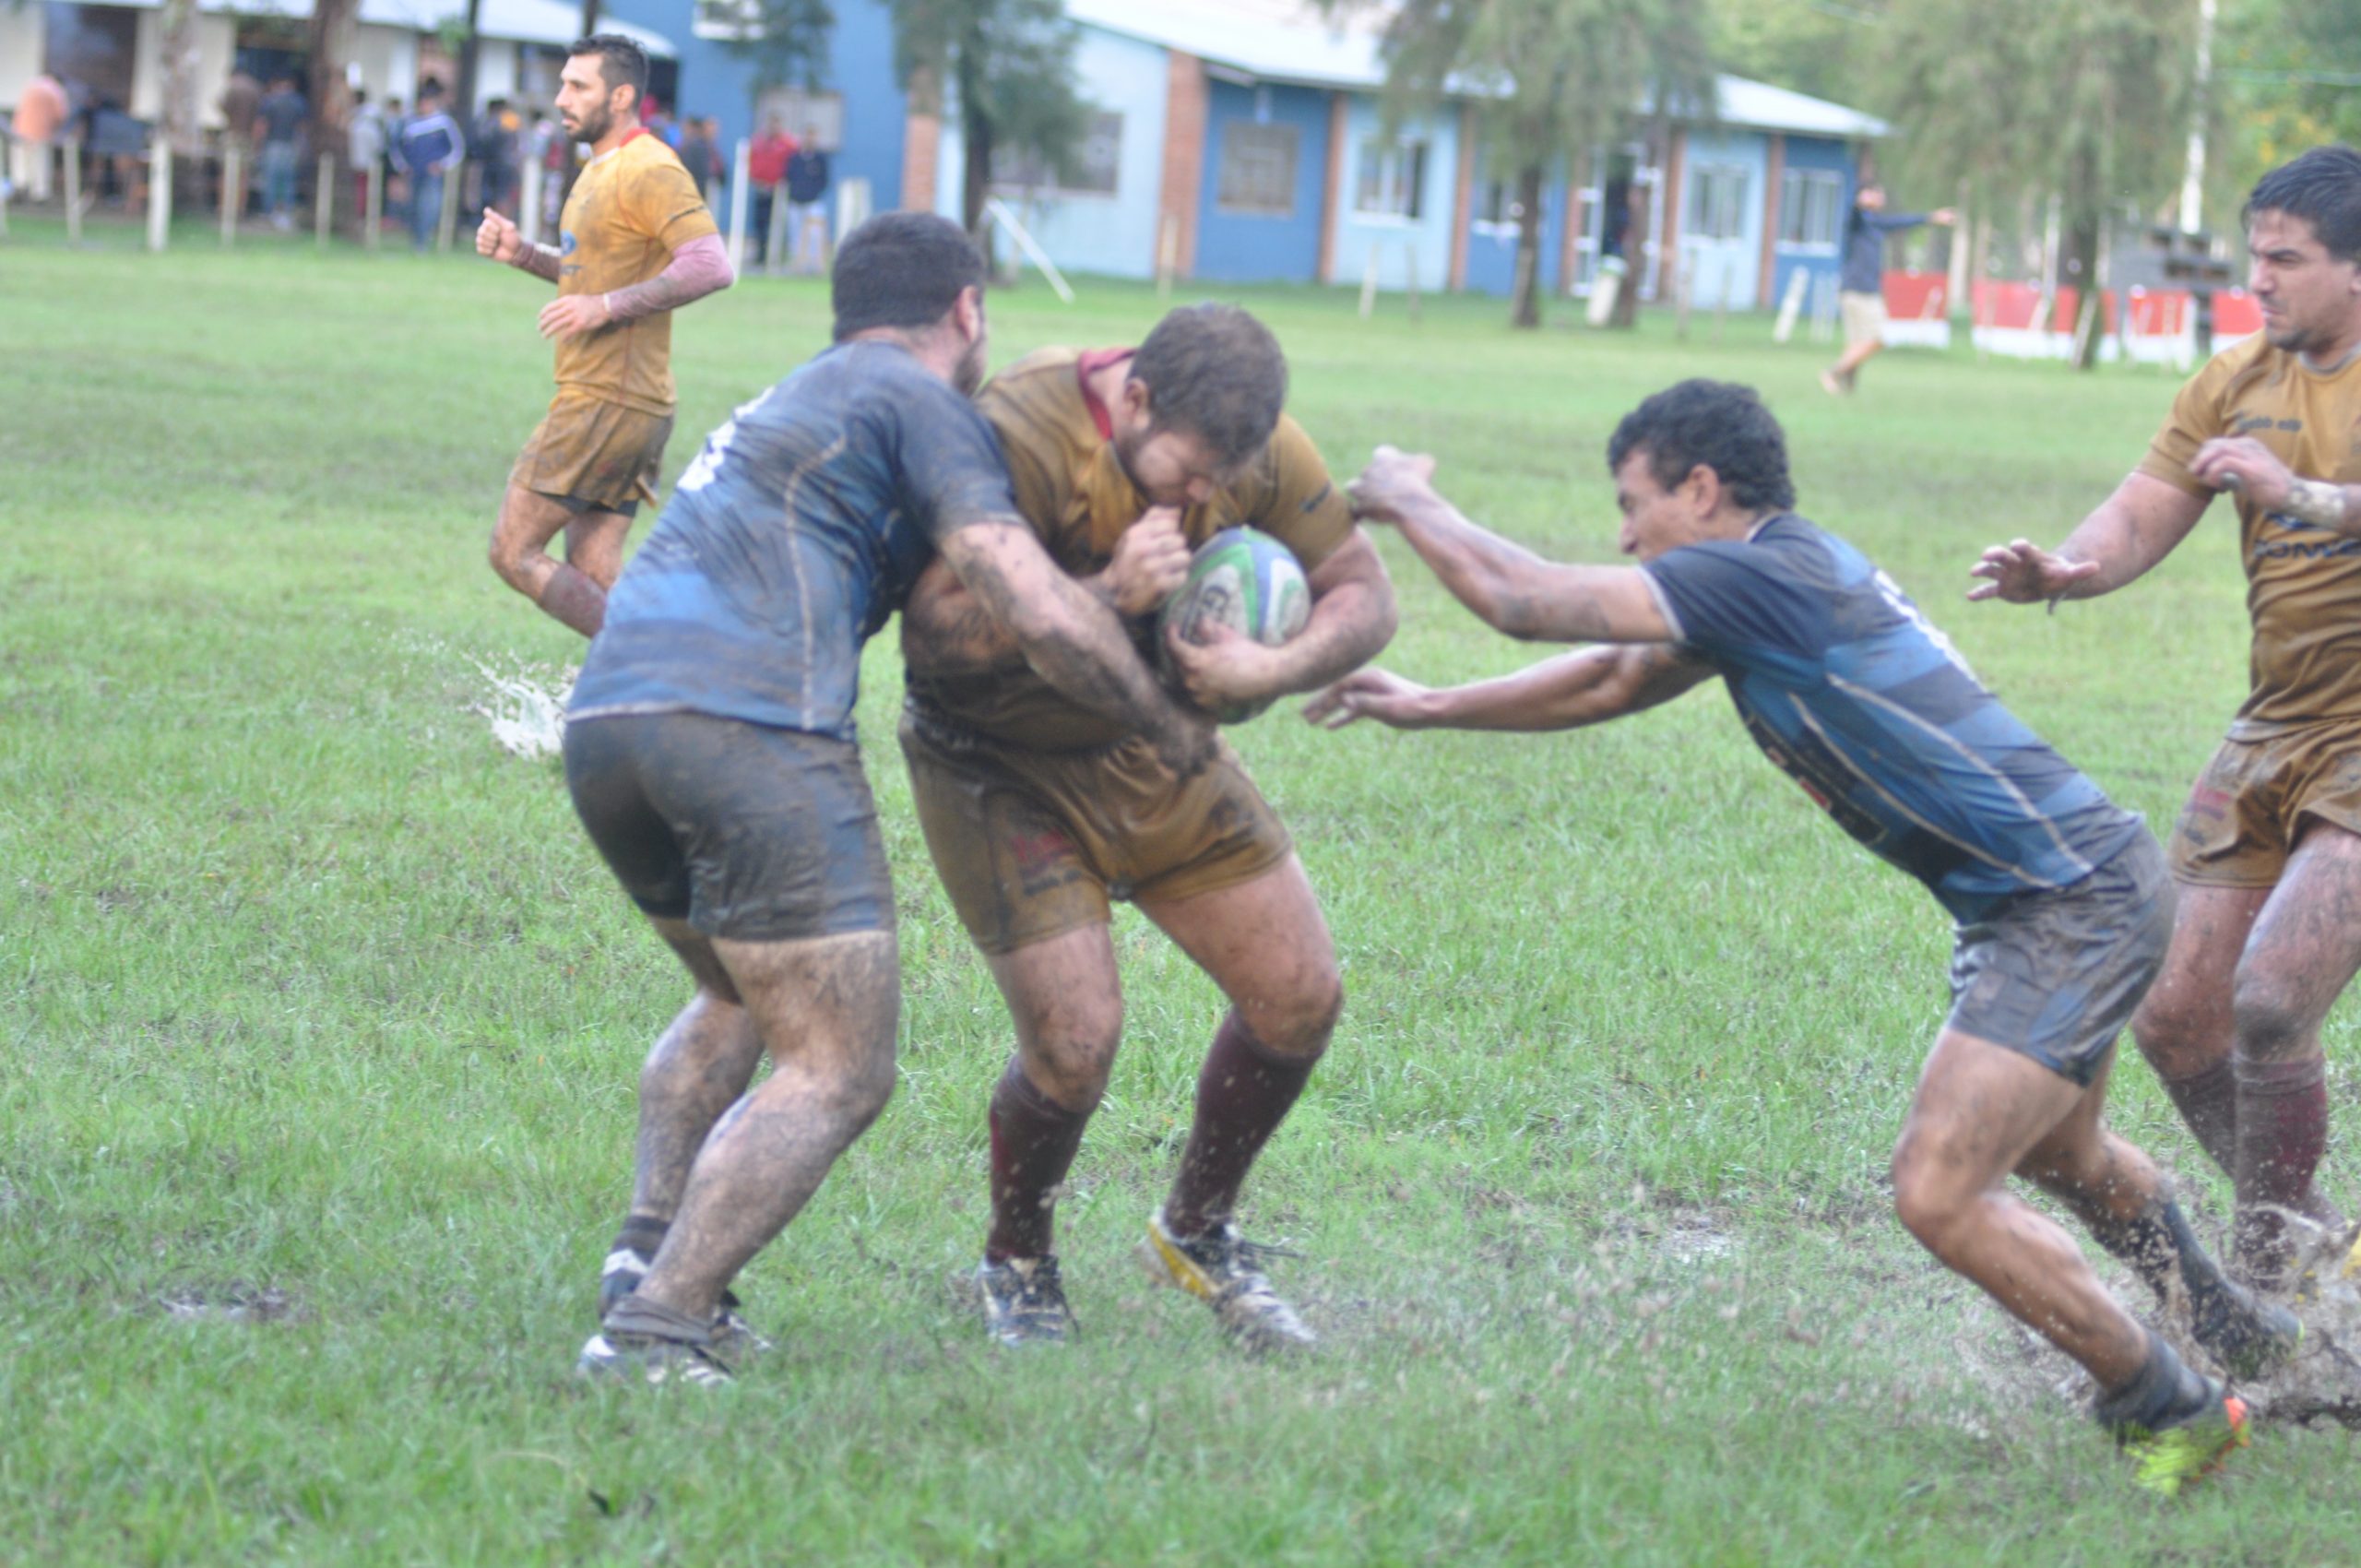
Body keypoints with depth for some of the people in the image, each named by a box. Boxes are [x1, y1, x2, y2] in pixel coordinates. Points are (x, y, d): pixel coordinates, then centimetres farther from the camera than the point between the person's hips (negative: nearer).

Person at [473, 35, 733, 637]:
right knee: (592, 579, 9)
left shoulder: (649, 171, -14)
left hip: (607, 406, -10)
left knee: (515, 553, -7)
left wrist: (606, 307, -25)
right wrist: (521, 253, 13)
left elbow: (711, 266, -25)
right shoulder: (601, 168, 18)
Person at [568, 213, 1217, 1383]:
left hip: (602, 718, 8)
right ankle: (656, 1330, -14)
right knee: (836, 1071, -2)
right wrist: (1171, 727, 11)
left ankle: (648, 1247, 12)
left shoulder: (793, 402, 32)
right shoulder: (921, 403, 6)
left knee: (738, 999, 30)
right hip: (745, 721, -8)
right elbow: (1042, 619, -4)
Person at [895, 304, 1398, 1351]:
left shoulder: (1258, 445, -14)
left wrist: (1275, 670, -26)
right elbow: (936, 639, -36)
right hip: (1002, 765, -6)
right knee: (1076, 1039, -17)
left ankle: (1197, 1233, 28)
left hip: (1158, 750, 6)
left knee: (1300, 997, 3)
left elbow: (1362, 595, -5)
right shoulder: (1021, 435, -31)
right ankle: (1016, 1270, 14)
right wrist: (1110, 593, -44)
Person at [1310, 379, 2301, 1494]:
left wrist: (1410, 502, 2)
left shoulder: (1766, 574, -19)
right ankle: (2247, 1339, 52)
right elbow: (1614, 682, 24)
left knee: (1937, 1194, -14)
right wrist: (1427, 708, 21)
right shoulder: (1768, 584, 11)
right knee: (2058, 1156, 31)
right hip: (2063, 889, 11)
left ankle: (2172, 1412, 0)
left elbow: (1522, 600, -15)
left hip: (2073, 905, -11)